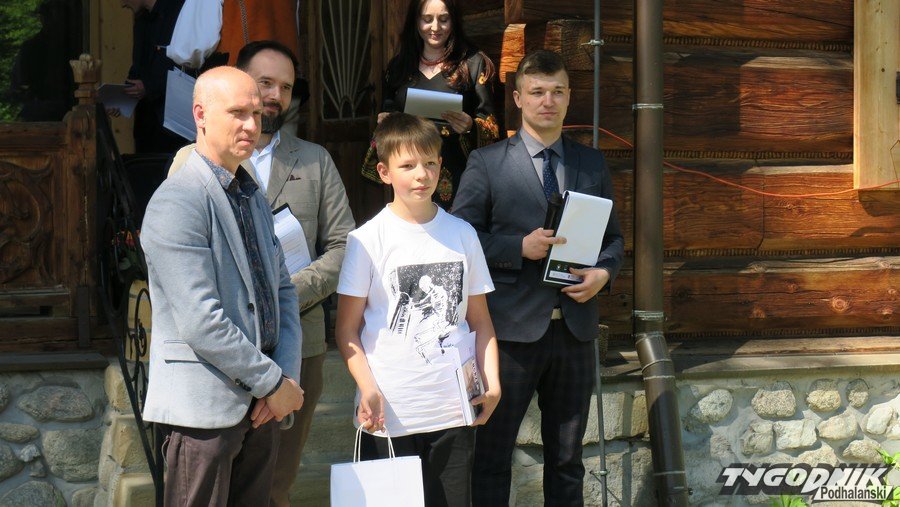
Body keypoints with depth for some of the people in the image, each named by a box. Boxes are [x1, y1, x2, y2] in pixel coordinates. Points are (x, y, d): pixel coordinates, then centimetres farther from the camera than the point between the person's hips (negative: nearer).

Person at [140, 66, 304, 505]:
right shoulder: (176, 201, -14)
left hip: (260, 403, 8)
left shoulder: (254, 198, 16)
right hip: (206, 406, -8)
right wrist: (273, 383, -13)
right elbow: (201, 322, -20)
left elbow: (283, 291, 17)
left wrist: (287, 377, 1)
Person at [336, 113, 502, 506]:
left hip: (454, 413, 3)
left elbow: (479, 320, 13)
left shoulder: (462, 234, 8)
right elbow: (347, 328, -2)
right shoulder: (367, 240, -2)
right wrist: (368, 389, -15)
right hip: (390, 415, -3)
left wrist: (492, 383, 1)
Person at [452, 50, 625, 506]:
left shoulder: (592, 164, 12)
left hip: (574, 327, 4)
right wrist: (520, 247, -17)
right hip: (512, 329, -3)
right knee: (493, 455, 2)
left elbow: (613, 236, 17)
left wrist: (604, 271, -5)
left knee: (567, 458, 11)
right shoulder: (486, 163, 0)